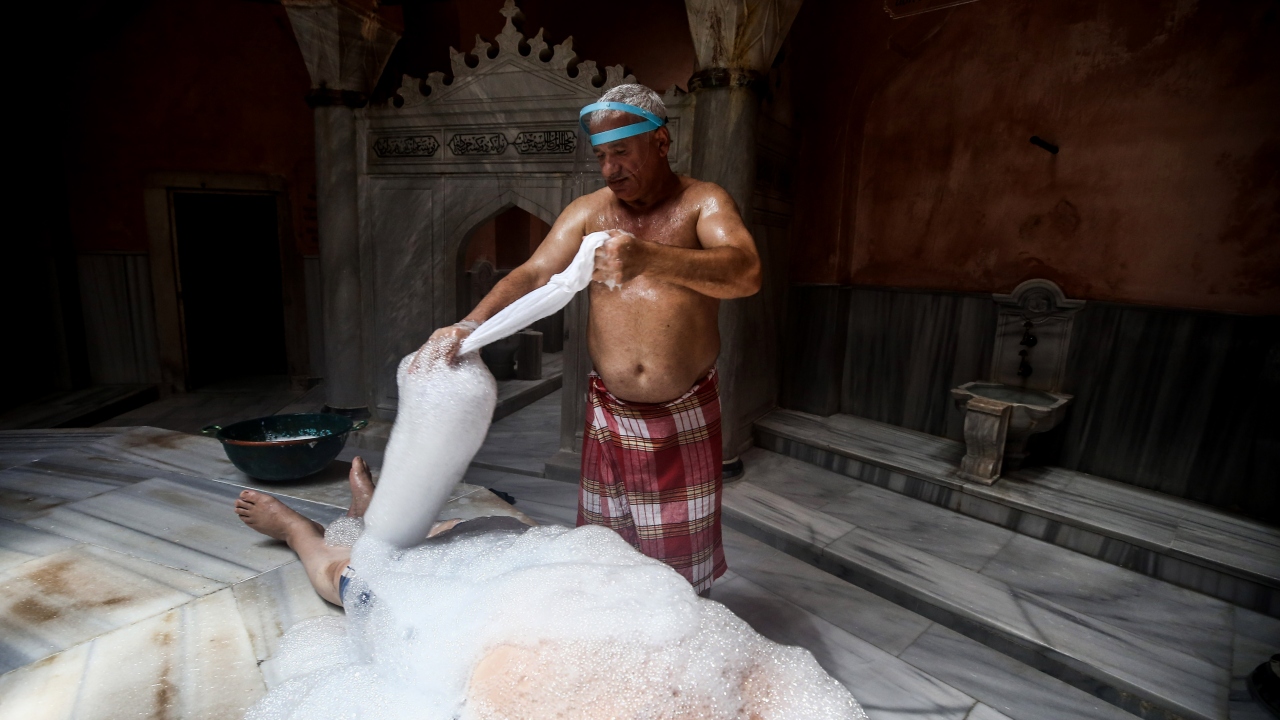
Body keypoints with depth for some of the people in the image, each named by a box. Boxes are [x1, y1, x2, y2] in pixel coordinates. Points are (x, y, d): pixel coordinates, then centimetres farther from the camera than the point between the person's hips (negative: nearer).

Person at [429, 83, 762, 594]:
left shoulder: (703, 203, -6)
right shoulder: (587, 212, 5)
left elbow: (746, 273, -25)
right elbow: (533, 275, -4)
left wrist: (649, 258, -42)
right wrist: (468, 326, -21)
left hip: (686, 417, -2)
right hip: (610, 413, 3)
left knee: (682, 556, 11)